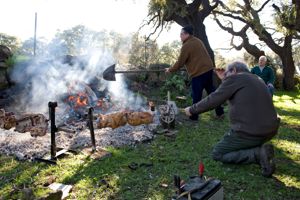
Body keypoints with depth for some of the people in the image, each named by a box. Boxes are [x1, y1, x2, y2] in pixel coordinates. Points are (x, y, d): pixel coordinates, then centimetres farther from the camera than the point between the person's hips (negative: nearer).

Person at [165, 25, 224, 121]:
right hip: (208, 69, 9)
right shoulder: (197, 41, 15)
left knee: (196, 96, 2)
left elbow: (180, 63, -10)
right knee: (211, 91, 17)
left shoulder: (186, 45, -13)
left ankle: (193, 116, 14)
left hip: (199, 73, -9)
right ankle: (219, 112, 23)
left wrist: (170, 70, 3)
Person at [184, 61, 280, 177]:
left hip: (249, 132, -9)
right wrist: (224, 80, 31)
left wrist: (192, 110, 6)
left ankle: (258, 154, -9)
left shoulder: (234, 78, -6)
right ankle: (259, 146, 11)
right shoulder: (257, 79, 18)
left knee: (217, 154, 8)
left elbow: (212, 101, -7)